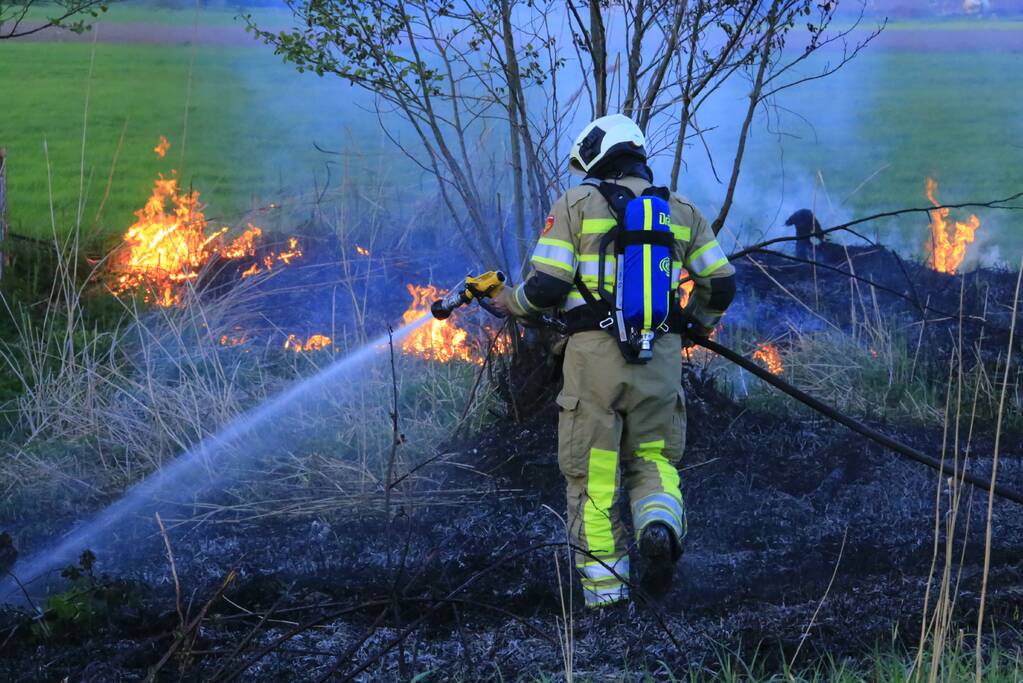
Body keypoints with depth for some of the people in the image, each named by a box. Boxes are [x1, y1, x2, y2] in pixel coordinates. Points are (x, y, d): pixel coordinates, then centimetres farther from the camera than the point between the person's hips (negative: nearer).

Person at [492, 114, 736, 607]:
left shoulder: (576, 204, 3)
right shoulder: (681, 211, 14)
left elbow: (546, 287, -4)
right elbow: (721, 284, 14)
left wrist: (511, 302, 16)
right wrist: (697, 325, 33)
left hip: (594, 349, -3)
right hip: (661, 356, 3)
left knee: (592, 470, 6)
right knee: (652, 457, 17)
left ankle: (604, 582, 3)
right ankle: (660, 525, -14)